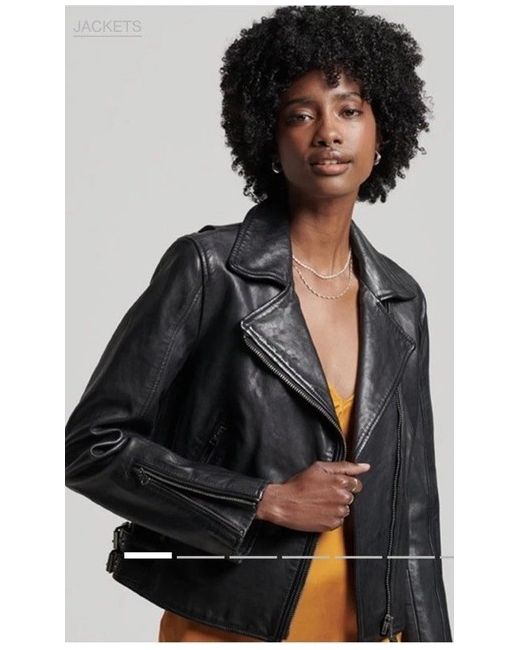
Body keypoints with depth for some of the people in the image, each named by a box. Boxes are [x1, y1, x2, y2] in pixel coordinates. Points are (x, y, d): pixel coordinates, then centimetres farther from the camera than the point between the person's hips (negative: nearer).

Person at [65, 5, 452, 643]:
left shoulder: (402, 303, 2)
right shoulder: (209, 268, -12)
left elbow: (410, 496, 8)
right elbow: (92, 445, -12)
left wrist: (425, 632, 6)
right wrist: (266, 501, -17)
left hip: (368, 626, 4)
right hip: (229, 626, -4)